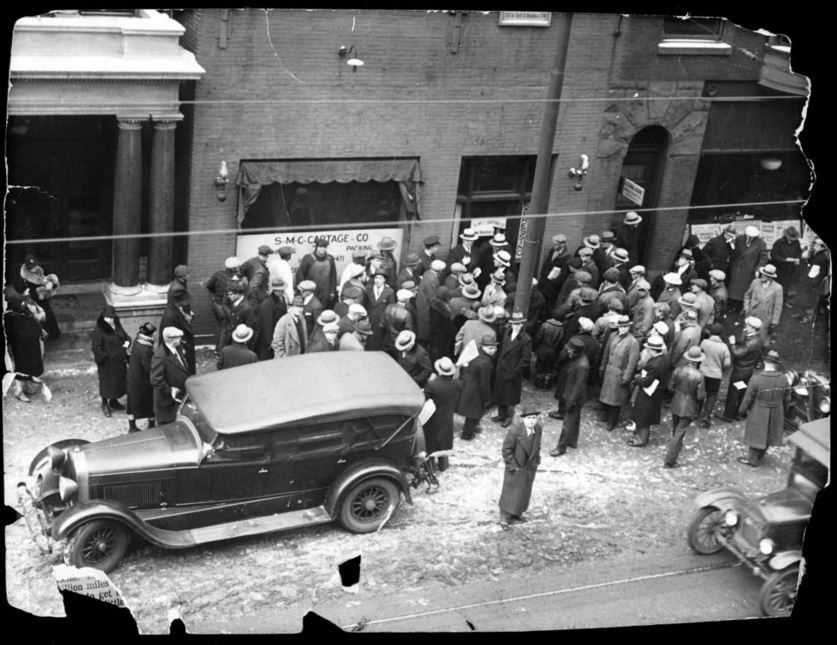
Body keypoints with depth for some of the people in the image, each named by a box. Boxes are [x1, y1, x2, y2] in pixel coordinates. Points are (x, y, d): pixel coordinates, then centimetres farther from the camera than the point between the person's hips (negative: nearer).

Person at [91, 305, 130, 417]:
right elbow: (95, 347, -18)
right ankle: (105, 404, 23)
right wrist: (104, 357, -21)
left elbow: (126, 336, 16)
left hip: (120, 360, 7)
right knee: (106, 382, 5)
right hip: (107, 362, -7)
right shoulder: (98, 331, -16)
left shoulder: (117, 327, 5)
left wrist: (127, 342, -6)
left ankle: (113, 401, 36)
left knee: (120, 380, 16)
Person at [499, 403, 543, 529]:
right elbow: (506, 450, -18)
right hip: (515, 469, -6)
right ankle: (504, 516, 22)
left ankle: (517, 513, 37)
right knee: (510, 492, 6)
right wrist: (513, 466, -16)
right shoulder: (514, 431, -26)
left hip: (530, 467, 6)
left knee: (525, 491, 18)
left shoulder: (538, 429, -8)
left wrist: (536, 460, 6)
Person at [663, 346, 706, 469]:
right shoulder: (698, 376, -22)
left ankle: (677, 447, 43)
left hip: (676, 405, 4)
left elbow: (671, 387, 0)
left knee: (675, 432, 22)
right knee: (679, 433, 2)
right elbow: (701, 396, -16)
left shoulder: (678, 370, -11)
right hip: (689, 408, -4)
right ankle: (669, 461, 5)